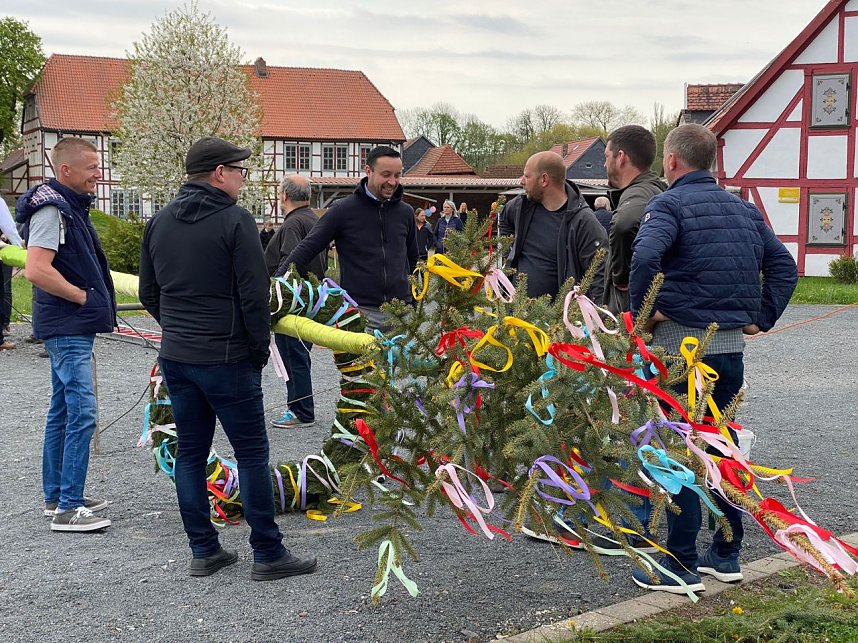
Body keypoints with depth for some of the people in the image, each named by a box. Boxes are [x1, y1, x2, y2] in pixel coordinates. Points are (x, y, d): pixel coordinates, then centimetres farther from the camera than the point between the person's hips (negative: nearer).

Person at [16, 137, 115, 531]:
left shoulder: (70, 205, 15)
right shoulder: (51, 207, -16)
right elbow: (36, 270, -26)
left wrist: (95, 299, 14)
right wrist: (83, 296, -17)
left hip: (75, 327, 11)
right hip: (67, 327, -11)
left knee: (63, 411, 15)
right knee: (82, 412, -11)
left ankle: (56, 496, 24)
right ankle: (68, 508, -7)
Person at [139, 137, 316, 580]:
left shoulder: (159, 222, 9)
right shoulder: (235, 220, -11)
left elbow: (149, 293, 14)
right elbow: (254, 296, -13)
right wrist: (260, 350, -2)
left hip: (175, 357, 7)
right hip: (226, 358, -7)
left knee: (190, 452, 12)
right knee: (252, 453, 1)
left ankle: (203, 551, 17)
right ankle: (268, 555, 5)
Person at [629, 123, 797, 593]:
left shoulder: (669, 205, -8)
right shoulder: (742, 208, 13)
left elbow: (645, 256, -27)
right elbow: (783, 264, 12)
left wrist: (642, 311, -14)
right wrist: (762, 317, 10)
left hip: (682, 342, -7)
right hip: (731, 343, 7)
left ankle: (682, 565, 4)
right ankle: (726, 555, 24)